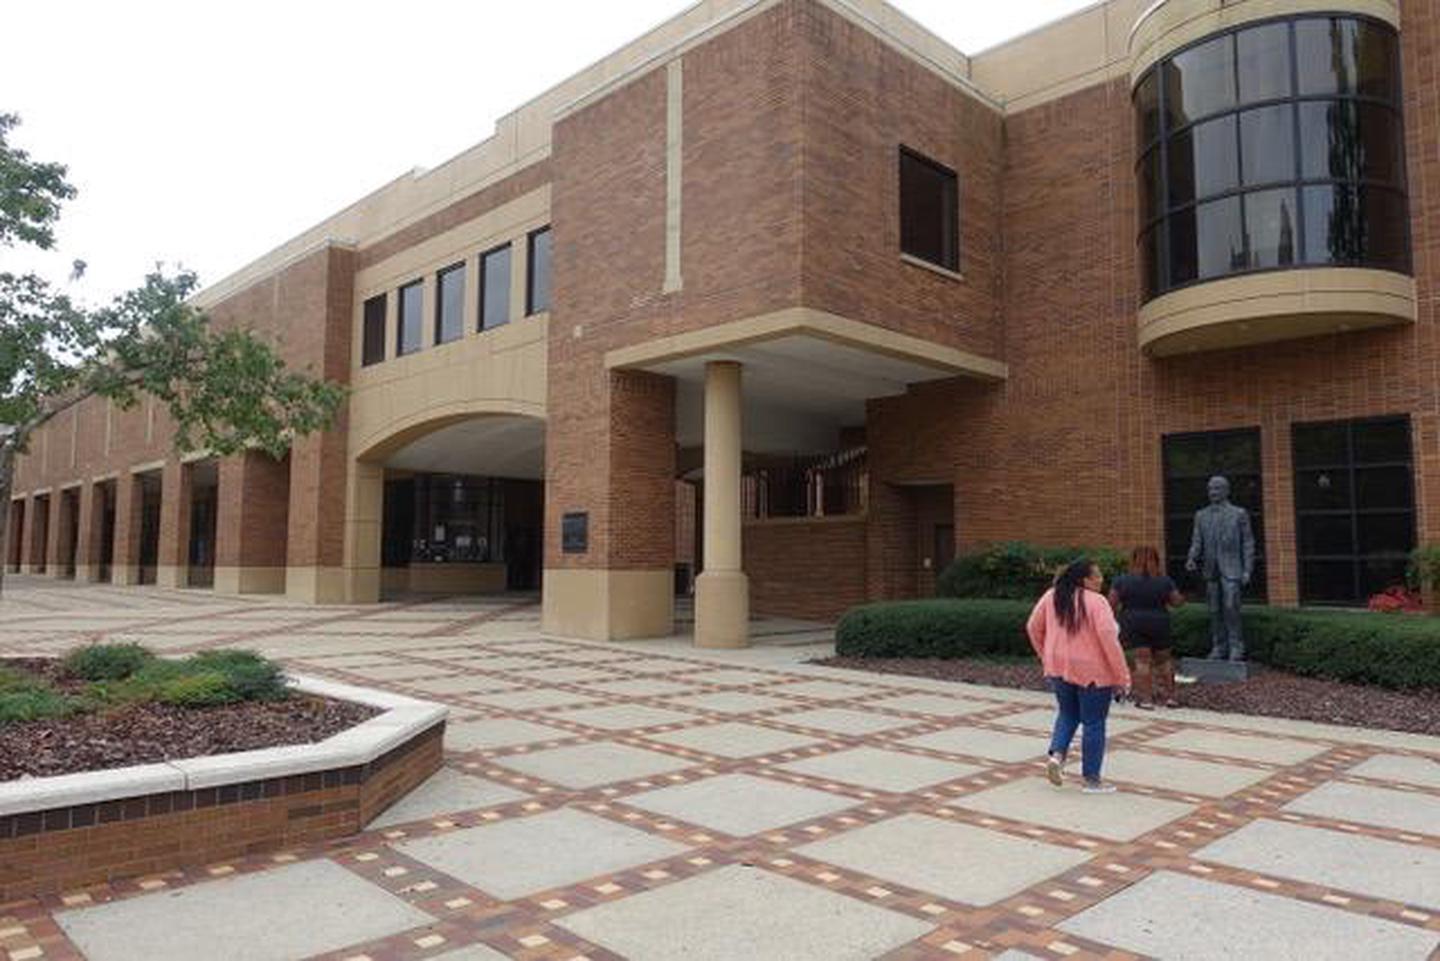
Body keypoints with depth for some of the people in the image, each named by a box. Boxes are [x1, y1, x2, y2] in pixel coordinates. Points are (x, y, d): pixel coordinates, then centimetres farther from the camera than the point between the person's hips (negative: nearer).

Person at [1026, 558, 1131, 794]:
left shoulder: (1052, 596, 1)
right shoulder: (1096, 601, -16)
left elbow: (1033, 627, 7)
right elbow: (1109, 639, -21)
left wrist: (1045, 656, 19)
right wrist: (1122, 677, -14)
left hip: (1058, 668, 5)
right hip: (1092, 672, -5)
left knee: (1067, 714, 23)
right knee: (1094, 723, 7)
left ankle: (1057, 754, 4)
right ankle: (1091, 779, 14)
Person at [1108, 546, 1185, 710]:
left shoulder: (1122, 580, -3)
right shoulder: (1165, 581, 2)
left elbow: (1111, 603, -5)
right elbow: (1176, 601, 7)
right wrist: (1182, 598, 28)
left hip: (1134, 625, -2)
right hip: (1160, 624, 2)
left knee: (1142, 660, -1)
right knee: (1163, 659, 16)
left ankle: (1145, 698, -4)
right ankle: (1169, 696, 19)